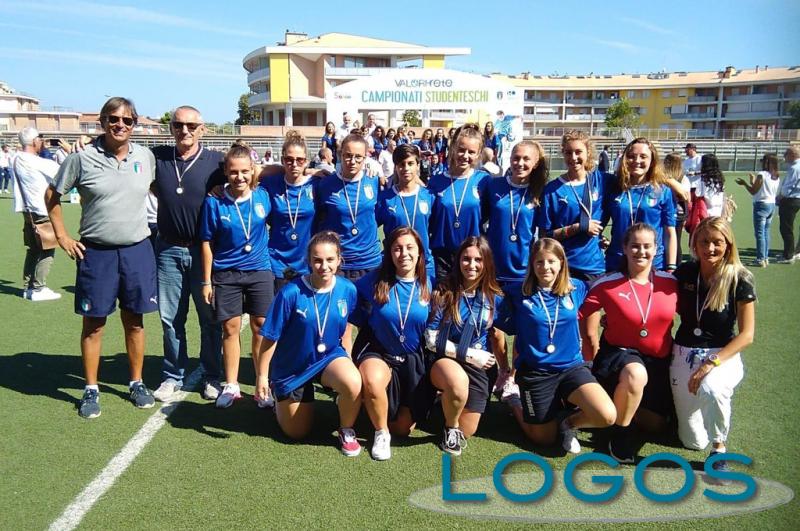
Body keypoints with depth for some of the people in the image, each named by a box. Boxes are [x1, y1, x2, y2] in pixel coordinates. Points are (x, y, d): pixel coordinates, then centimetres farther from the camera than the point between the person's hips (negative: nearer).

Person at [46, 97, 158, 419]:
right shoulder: (82, 158, -5)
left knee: (134, 320, 10)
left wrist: (152, 225, 9)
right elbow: (52, 196, 5)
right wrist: (62, 237, 0)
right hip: (95, 252, -2)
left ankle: (137, 383, 25)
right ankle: (91, 390, 20)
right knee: (93, 323, 7)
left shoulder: (146, 157, 1)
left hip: (137, 250, 2)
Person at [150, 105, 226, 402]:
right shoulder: (157, 157, 3)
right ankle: (173, 376, 25)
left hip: (204, 250, -2)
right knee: (170, 318, 10)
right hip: (168, 249, 2)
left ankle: (211, 377, 21)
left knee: (210, 317, 6)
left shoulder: (215, 161, -4)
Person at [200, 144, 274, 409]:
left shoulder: (263, 197, -3)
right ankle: (231, 385, 22)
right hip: (226, 274, -1)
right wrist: (207, 281, 0)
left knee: (261, 328, 5)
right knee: (230, 328, 7)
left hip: (260, 271, 1)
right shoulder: (214, 203, -7)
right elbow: (207, 243, -2)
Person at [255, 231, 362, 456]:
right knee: (297, 432, 13)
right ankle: (279, 398, 46)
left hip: (330, 356, 2)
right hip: (293, 366, -1)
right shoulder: (291, 293, -25)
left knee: (353, 382, -33)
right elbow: (270, 338, -16)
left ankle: (347, 431, -2)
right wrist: (262, 376, -10)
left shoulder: (348, 289, -15)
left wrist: (346, 360, 8)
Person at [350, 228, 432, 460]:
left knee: (403, 428, 3)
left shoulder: (428, 286, -5)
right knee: (373, 381, -38)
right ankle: (381, 433, -9)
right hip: (377, 353, -2)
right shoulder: (374, 282, -10)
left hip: (413, 361, 2)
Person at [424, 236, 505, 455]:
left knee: (466, 433, 4)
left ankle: (449, 405, 36)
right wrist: (469, 354, -14)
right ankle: (450, 427, -8)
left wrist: (506, 372, 12)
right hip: (445, 361, -3)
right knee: (458, 380, -39)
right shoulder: (444, 293, -7)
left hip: (479, 368, 3)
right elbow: (432, 340, -10)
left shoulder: (495, 298, 1)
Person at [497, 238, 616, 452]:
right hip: (534, 372, -2)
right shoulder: (518, 293, -8)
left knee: (607, 416, -21)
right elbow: (502, 330, 3)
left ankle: (567, 422, 10)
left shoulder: (577, 289, -1)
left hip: (572, 366, 2)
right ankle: (515, 403, 36)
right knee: (545, 439, 8)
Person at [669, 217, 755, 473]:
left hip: (723, 355, -3)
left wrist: (711, 363, -22)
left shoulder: (739, 280, -10)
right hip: (685, 354, 3)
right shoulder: (684, 272, -2)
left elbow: (746, 335, -12)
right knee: (693, 441, 0)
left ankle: (719, 447, -12)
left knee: (711, 389, -40)